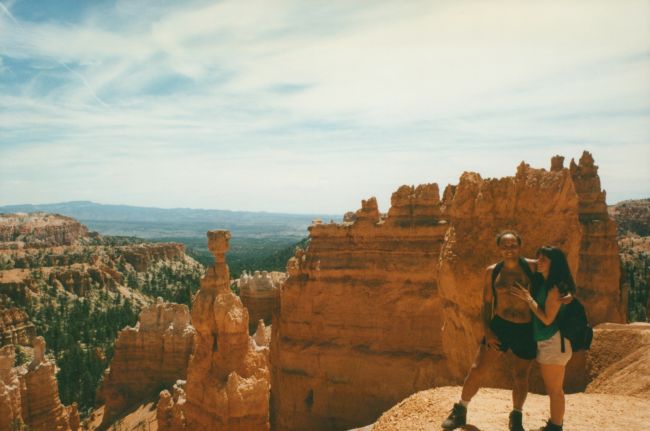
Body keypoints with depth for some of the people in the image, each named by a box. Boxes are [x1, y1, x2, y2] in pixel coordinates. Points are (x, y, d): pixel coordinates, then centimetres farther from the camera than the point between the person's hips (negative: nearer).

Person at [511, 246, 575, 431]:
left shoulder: (555, 286, -16)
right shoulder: (543, 284, 10)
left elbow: (547, 318, -19)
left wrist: (528, 299, -14)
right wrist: (528, 298, 4)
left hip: (554, 343, -9)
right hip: (546, 342, 9)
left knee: (554, 389, 2)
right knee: (552, 389, 20)